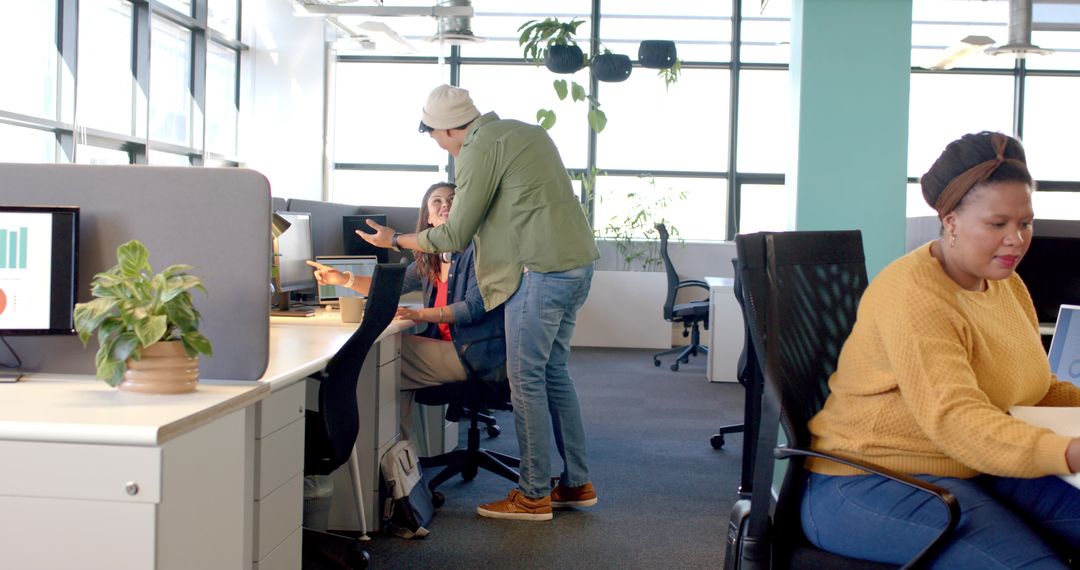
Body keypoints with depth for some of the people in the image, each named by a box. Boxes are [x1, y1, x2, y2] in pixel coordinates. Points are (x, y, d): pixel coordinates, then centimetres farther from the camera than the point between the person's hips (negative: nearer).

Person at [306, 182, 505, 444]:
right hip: (450, 346, 7)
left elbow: (474, 307, -17)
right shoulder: (429, 259, 16)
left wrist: (419, 314, -23)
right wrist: (343, 279, 9)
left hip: (479, 356, -7)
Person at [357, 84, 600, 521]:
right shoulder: (522, 132, 19)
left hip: (542, 268, -10)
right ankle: (576, 483, 21)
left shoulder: (481, 147, -9)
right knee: (554, 372, 15)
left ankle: (534, 495, 4)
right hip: (576, 262, 10)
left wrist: (395, 240, 5)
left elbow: (455, 236, -8)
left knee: (526, 379, -2)